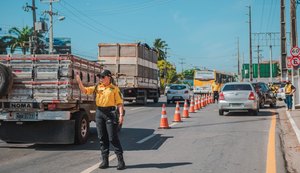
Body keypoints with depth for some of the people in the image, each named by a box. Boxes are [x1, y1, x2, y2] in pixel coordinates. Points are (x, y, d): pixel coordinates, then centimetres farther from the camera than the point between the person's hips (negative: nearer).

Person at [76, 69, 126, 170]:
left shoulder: (114, 89, -3)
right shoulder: (97, 87, 10)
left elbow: (119, 103, -5)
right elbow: (84, 90, 6)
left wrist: (121, 115, -13)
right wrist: (79, 81, -8)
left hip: (110, 113, -5)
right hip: (99, 113, 5)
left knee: (113, 138, -5)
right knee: (102, 138, 8)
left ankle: (121, 161, 2)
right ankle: (105, 161, 17)